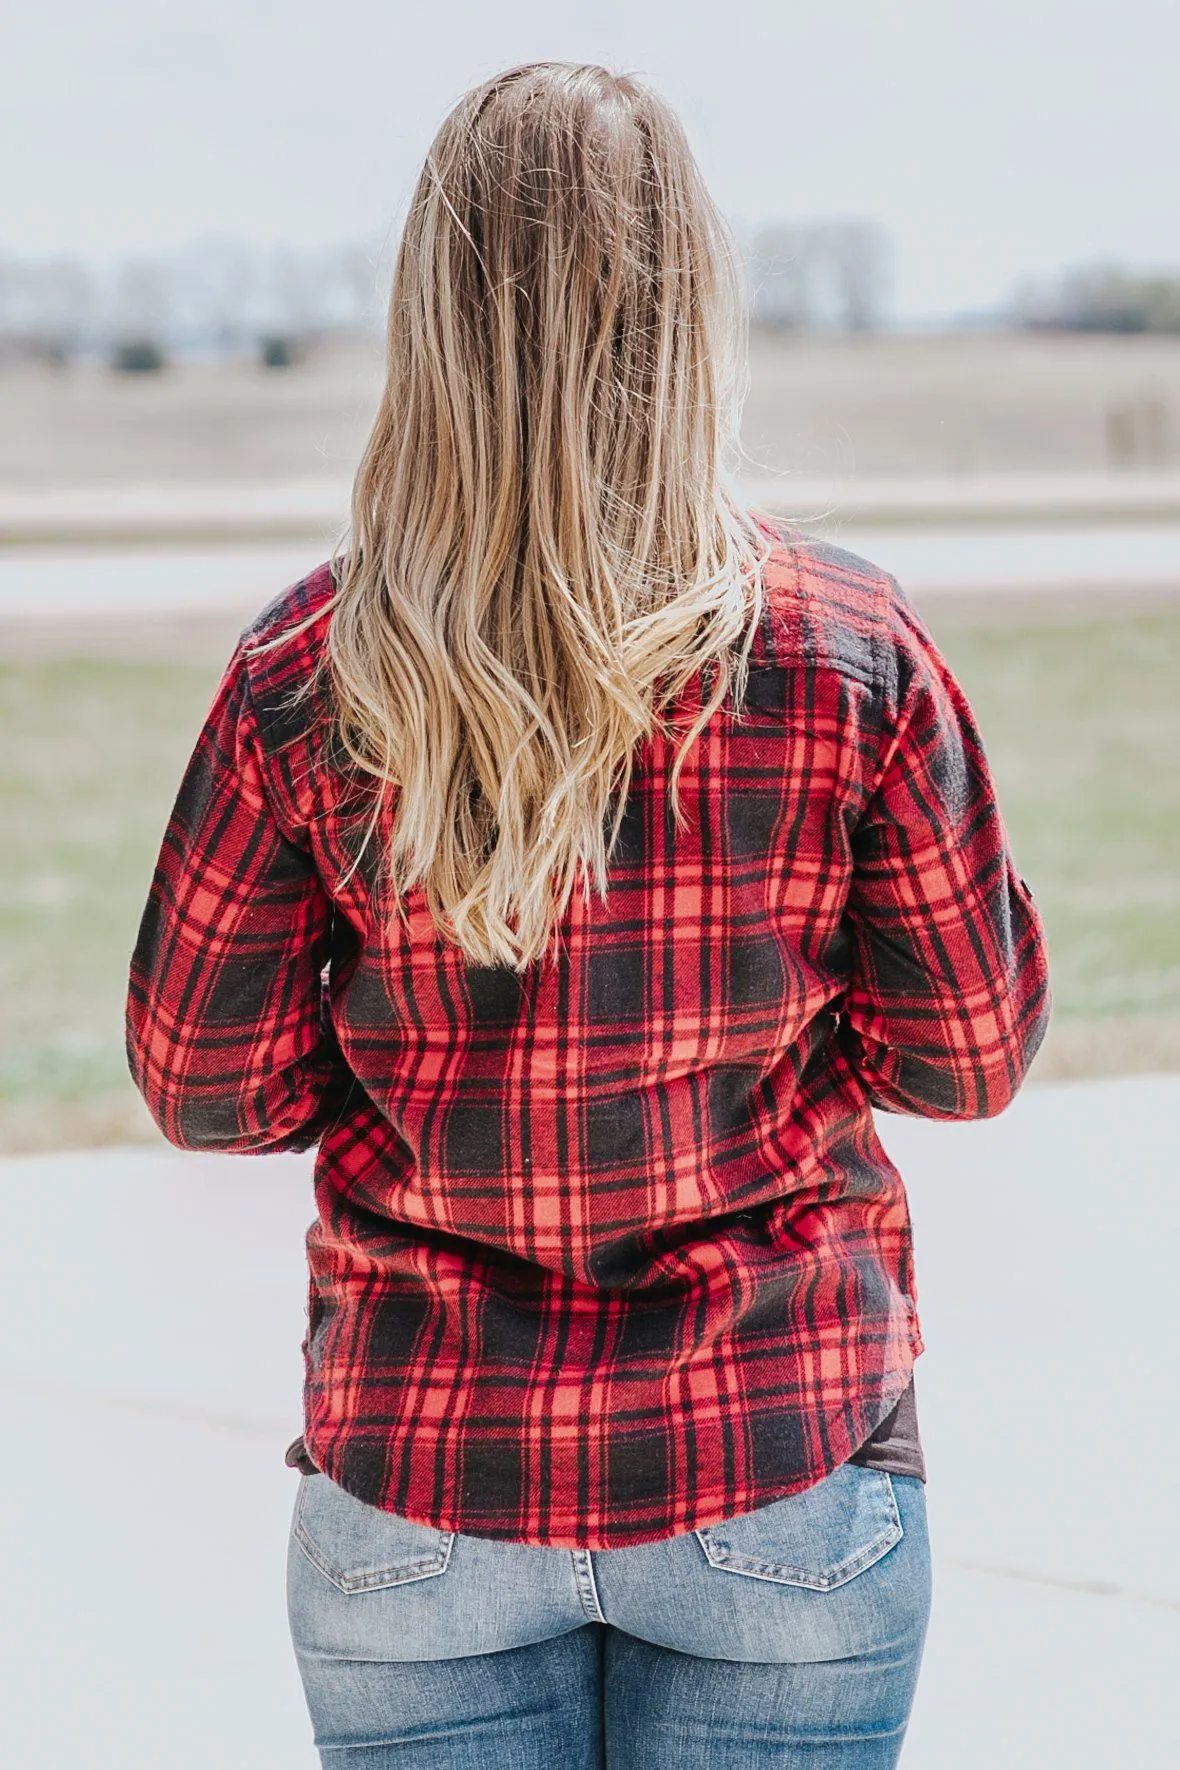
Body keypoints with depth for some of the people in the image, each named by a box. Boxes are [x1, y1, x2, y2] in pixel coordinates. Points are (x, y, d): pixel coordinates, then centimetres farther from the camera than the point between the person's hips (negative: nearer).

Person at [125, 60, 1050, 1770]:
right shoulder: (853, 651, -10)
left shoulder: (306, 678, -9)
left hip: (422, 1503, 1)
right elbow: (976, 1055, -2)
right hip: (783, 1477, 0)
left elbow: (203, 1087, -1)